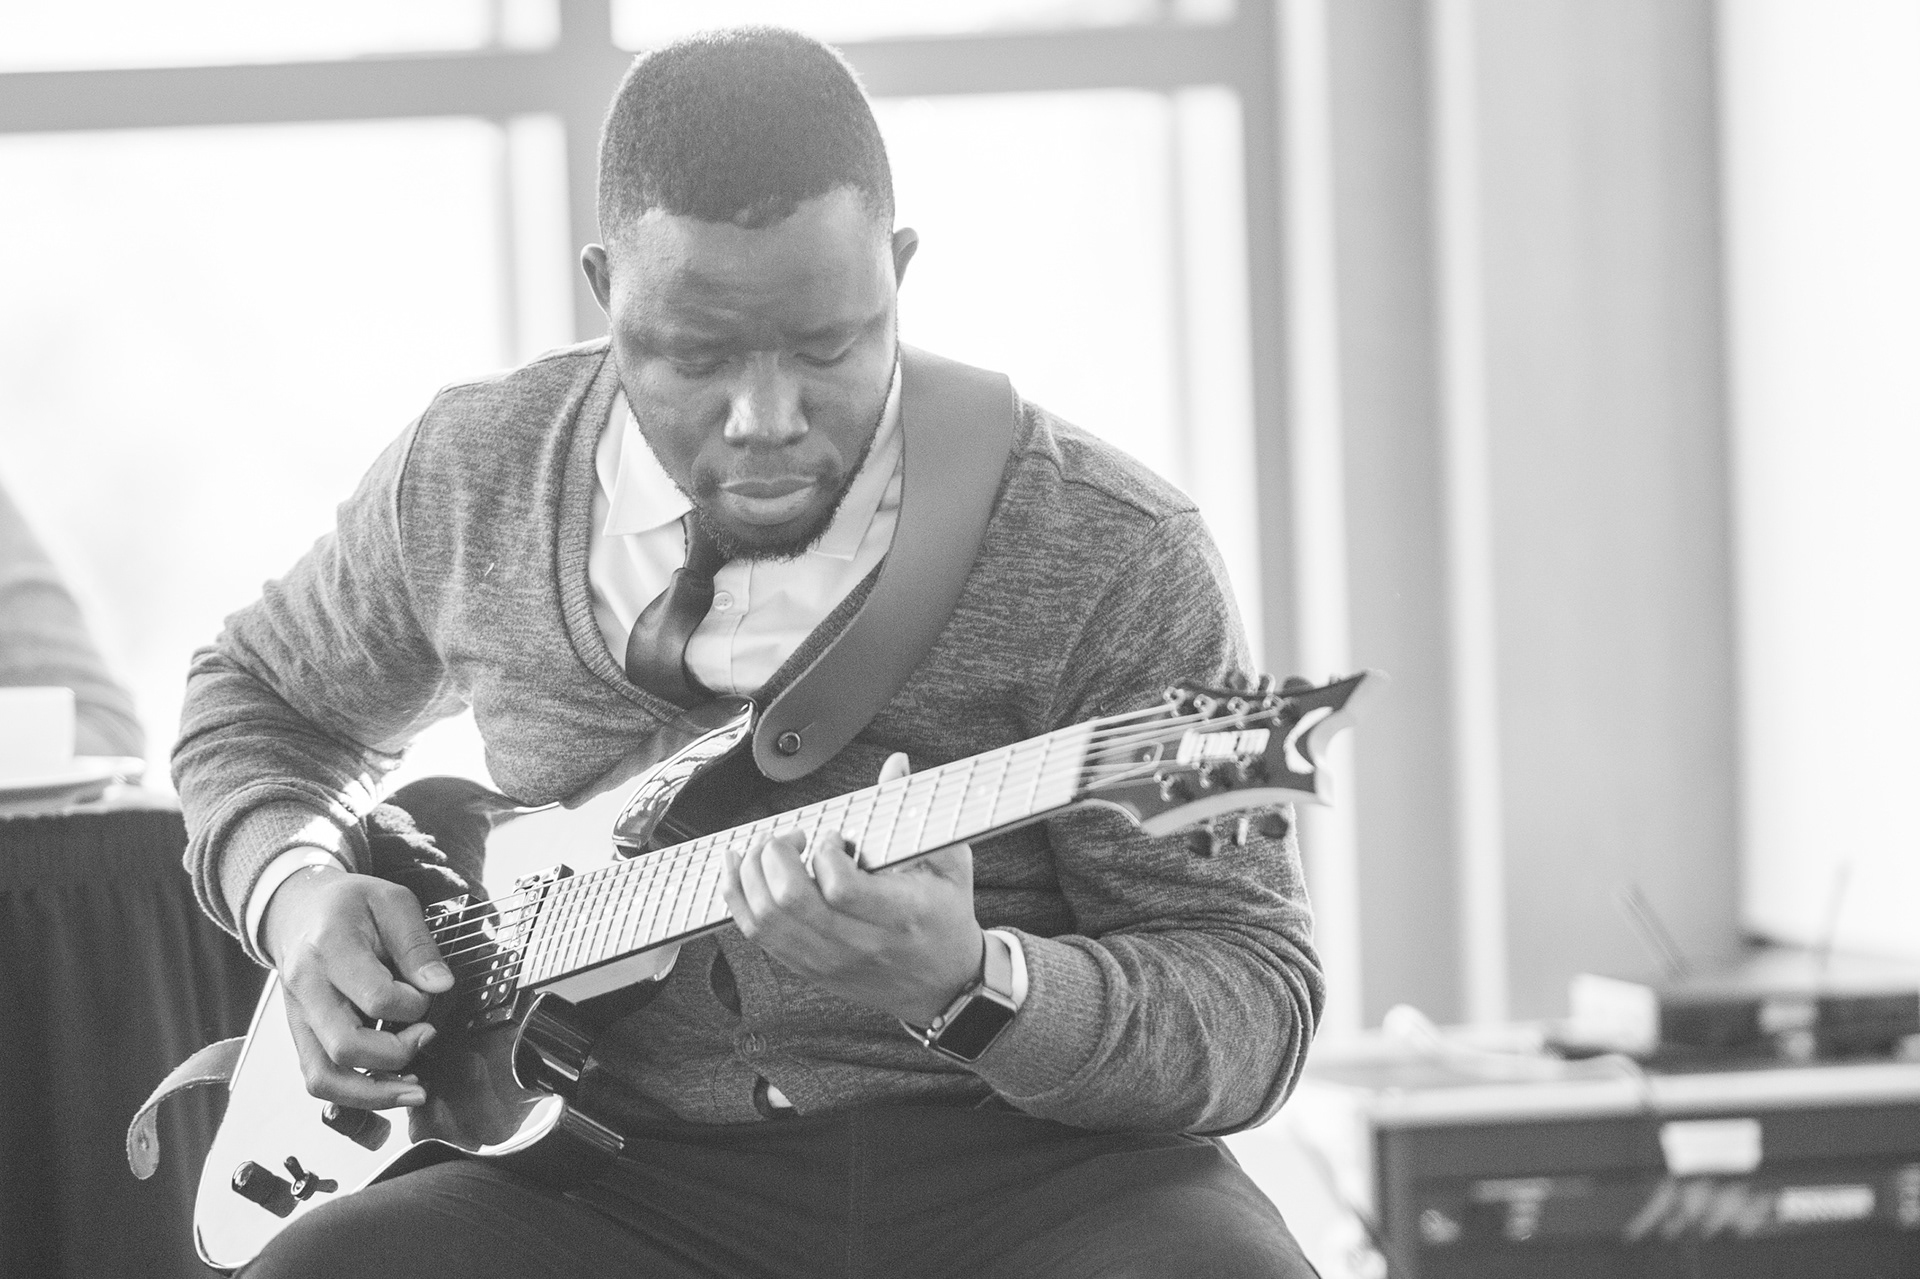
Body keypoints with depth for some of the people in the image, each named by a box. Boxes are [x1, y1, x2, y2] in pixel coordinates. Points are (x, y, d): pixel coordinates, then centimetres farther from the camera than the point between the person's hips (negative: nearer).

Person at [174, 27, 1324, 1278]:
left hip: (1020, 1170, -2)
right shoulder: (472, 483, 5)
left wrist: (967, 984, -28)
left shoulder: (1109, 558, -7)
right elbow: (256, 697, 25)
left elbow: (1259, 997, -7)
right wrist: (300, 897, 2)